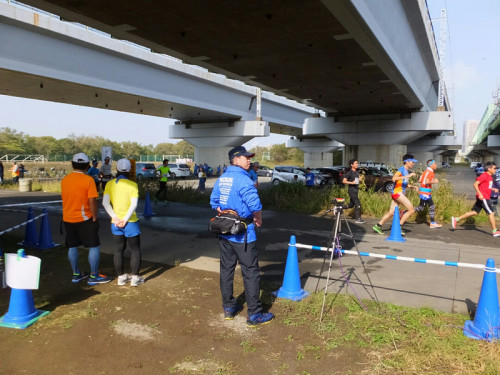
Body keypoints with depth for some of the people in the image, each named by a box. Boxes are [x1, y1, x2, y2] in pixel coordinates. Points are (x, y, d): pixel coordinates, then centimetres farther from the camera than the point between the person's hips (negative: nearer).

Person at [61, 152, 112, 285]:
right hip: (84, 219, -6)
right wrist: (94, 218, -8)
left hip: (67, 219, 6)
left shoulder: (64, 180, 5)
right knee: (94, 246, 3)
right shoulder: (88, 180, -14)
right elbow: (92, 201, -17)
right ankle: (94, 276, 6)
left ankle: (76, 274, 26)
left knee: (72, 246, 15)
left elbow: (64, 199, 12)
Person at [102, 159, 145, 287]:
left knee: (118, 250, 14)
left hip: (115, 223, 4)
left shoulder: (110, 184, 2)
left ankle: (121, 277, 22)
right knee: (135, 250, 8)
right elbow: (134, 204, -19)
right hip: (130, 223, -4)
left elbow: (105, 202, -8)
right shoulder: (132, 185, -9)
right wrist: (125, 219, -16)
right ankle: (135, 277, 11)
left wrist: (115, 217, -10)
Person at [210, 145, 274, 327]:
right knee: (251, 273, 1)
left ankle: (228, 308, 28)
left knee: (226, 270, 15)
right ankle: (254, 315, 7)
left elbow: (214, 202, 14)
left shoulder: (221, 179, 8)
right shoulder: (243, 179, -18)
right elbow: (255, 204, -26)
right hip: (242, 234, -8)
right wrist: (258, 220, -9)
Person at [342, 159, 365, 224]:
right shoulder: (349, 173, -13)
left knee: (351, 205, 14)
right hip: (351, 190, -9)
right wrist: (352, 183, -26)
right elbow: (344, 181, -18)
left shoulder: (357, 172, 11)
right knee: (358, 204, -10)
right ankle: (358, 219, -3)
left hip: (356, 190, 9)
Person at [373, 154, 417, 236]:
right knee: (411, 209, -12)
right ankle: (400, 226, -7)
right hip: (397, 192, -9)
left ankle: (378, 225, 15)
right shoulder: (401, 169, -10)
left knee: (391, 212, 9)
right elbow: (394, 178, -28)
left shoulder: (407, 171, 18)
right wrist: (407, 176, -30)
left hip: (400, 193, 9)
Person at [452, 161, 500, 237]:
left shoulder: (489, 176, 16)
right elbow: (475, 184, -20)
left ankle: (456, 219, 12)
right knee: (491, 213, -6)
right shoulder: (484, 175, -14)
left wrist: (493, 189, 14)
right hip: (483, 198, -10)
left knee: (474, 212, 11)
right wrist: (480, 194, -27)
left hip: (485, 198, 10)